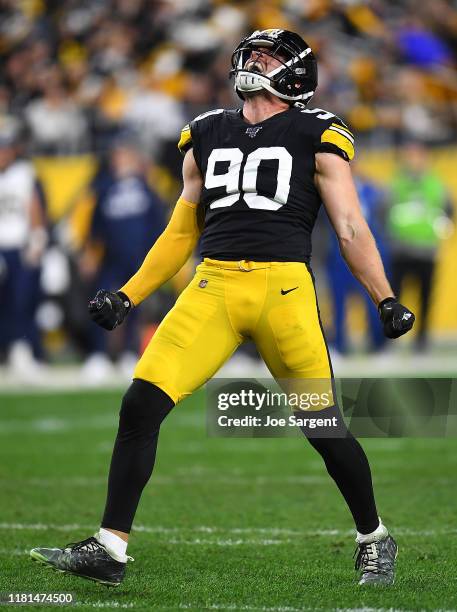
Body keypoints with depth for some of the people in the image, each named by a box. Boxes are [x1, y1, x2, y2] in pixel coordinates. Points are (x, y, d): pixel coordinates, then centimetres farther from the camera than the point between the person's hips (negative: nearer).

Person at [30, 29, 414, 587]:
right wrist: (127, 296, 18)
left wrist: (386, 300, -1)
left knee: (323, 425, -2)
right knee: (141, 405, -9)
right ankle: (109, 549, -4)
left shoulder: (315, 137, 7)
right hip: (213, 286, 3)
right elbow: (181, 233, 24)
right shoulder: (207, 135, 18)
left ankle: (374, 540, 21)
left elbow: (351, 230, 7)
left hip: (283, 288, -3)